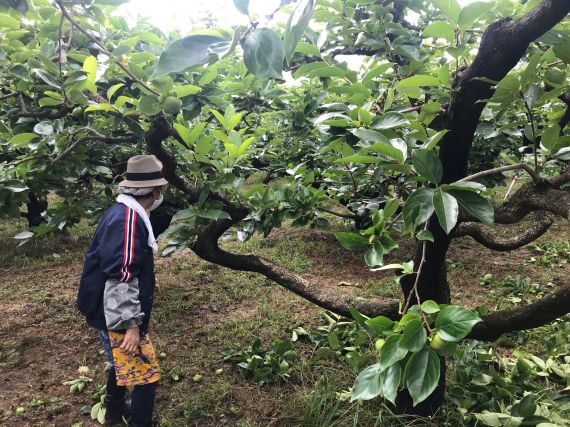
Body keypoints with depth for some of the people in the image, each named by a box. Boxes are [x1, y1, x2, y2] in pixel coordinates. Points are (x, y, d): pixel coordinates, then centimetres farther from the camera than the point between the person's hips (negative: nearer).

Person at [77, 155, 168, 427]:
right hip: (120, 318, -11)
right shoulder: (128, 218, -25)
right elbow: (120, 276, -29)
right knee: (144, 375, -1)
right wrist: (132, 325, -25)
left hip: (114, 313, 11)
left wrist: (146, 282, 31)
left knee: (123, 366, 28)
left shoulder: (123, 212, 7)